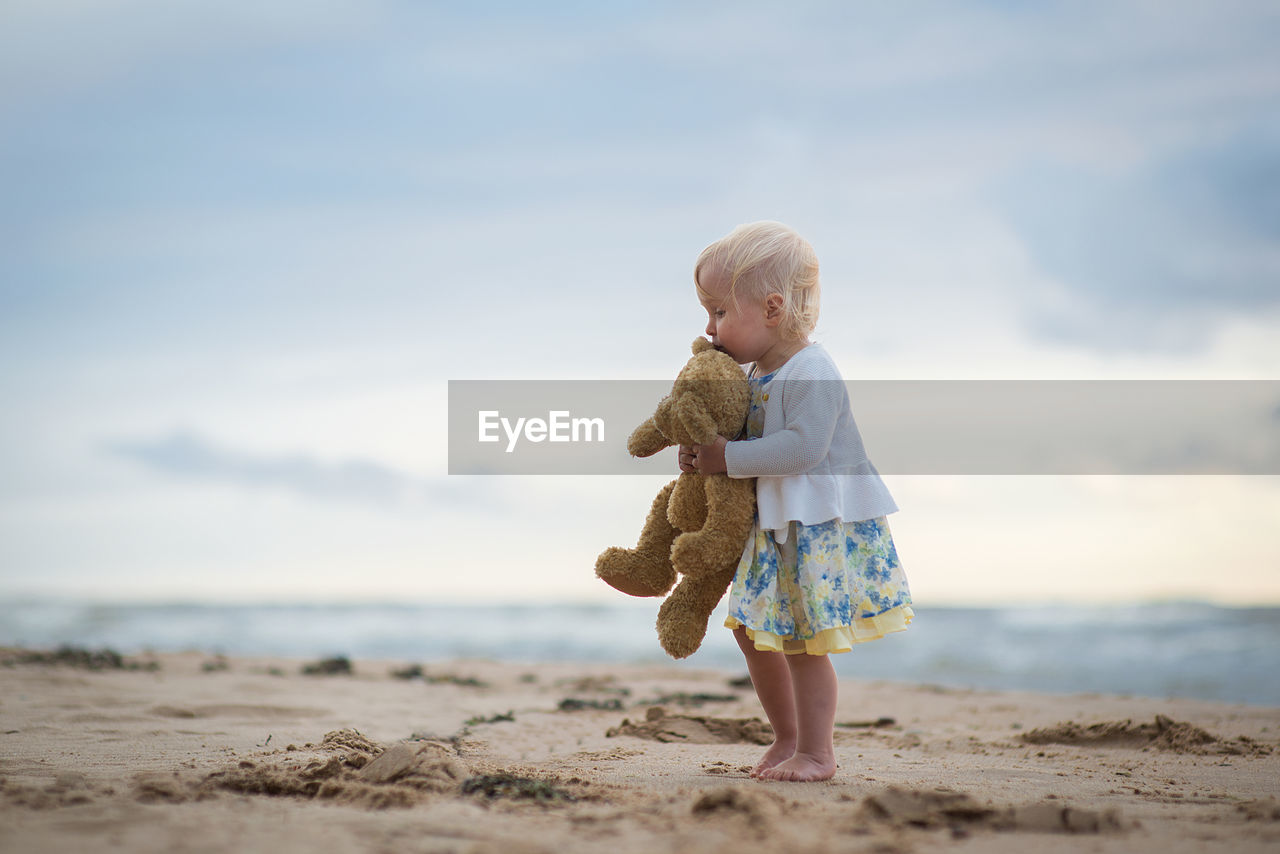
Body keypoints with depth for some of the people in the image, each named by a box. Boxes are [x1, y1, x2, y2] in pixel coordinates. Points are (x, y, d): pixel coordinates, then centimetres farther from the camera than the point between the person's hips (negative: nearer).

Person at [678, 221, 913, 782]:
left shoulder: (811, 372, -21)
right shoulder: (755, 375, 7)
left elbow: (803, 446, -30)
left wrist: (730, 457, -26)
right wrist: (702, 454, -3)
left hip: (825, 525, -9)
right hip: (774, 524, 9)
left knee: (804, 641, -4)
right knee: (752, 628, 13)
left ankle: (816, 752, 8)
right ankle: (788, 736, 28)